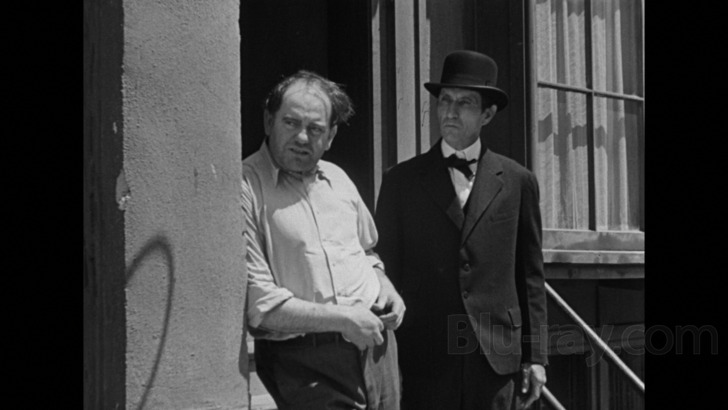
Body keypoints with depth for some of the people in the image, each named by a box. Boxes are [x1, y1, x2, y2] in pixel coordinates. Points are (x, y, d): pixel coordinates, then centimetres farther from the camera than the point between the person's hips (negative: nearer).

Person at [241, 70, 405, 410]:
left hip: (375, 341, 7)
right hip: (306, 363, -6)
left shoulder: (337, 179, 14)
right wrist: (342, 319, -16)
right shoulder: (246, 189, -10)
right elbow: (257, 304, -16)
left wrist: (383, 285, 8)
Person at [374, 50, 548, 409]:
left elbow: (530, 277, 10)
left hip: (497, 358, 1)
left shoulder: (517, 182, 9)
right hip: (423, 362, -1)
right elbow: (386, 271, 6)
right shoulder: (401, 181, 6)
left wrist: (534, 357, 6)